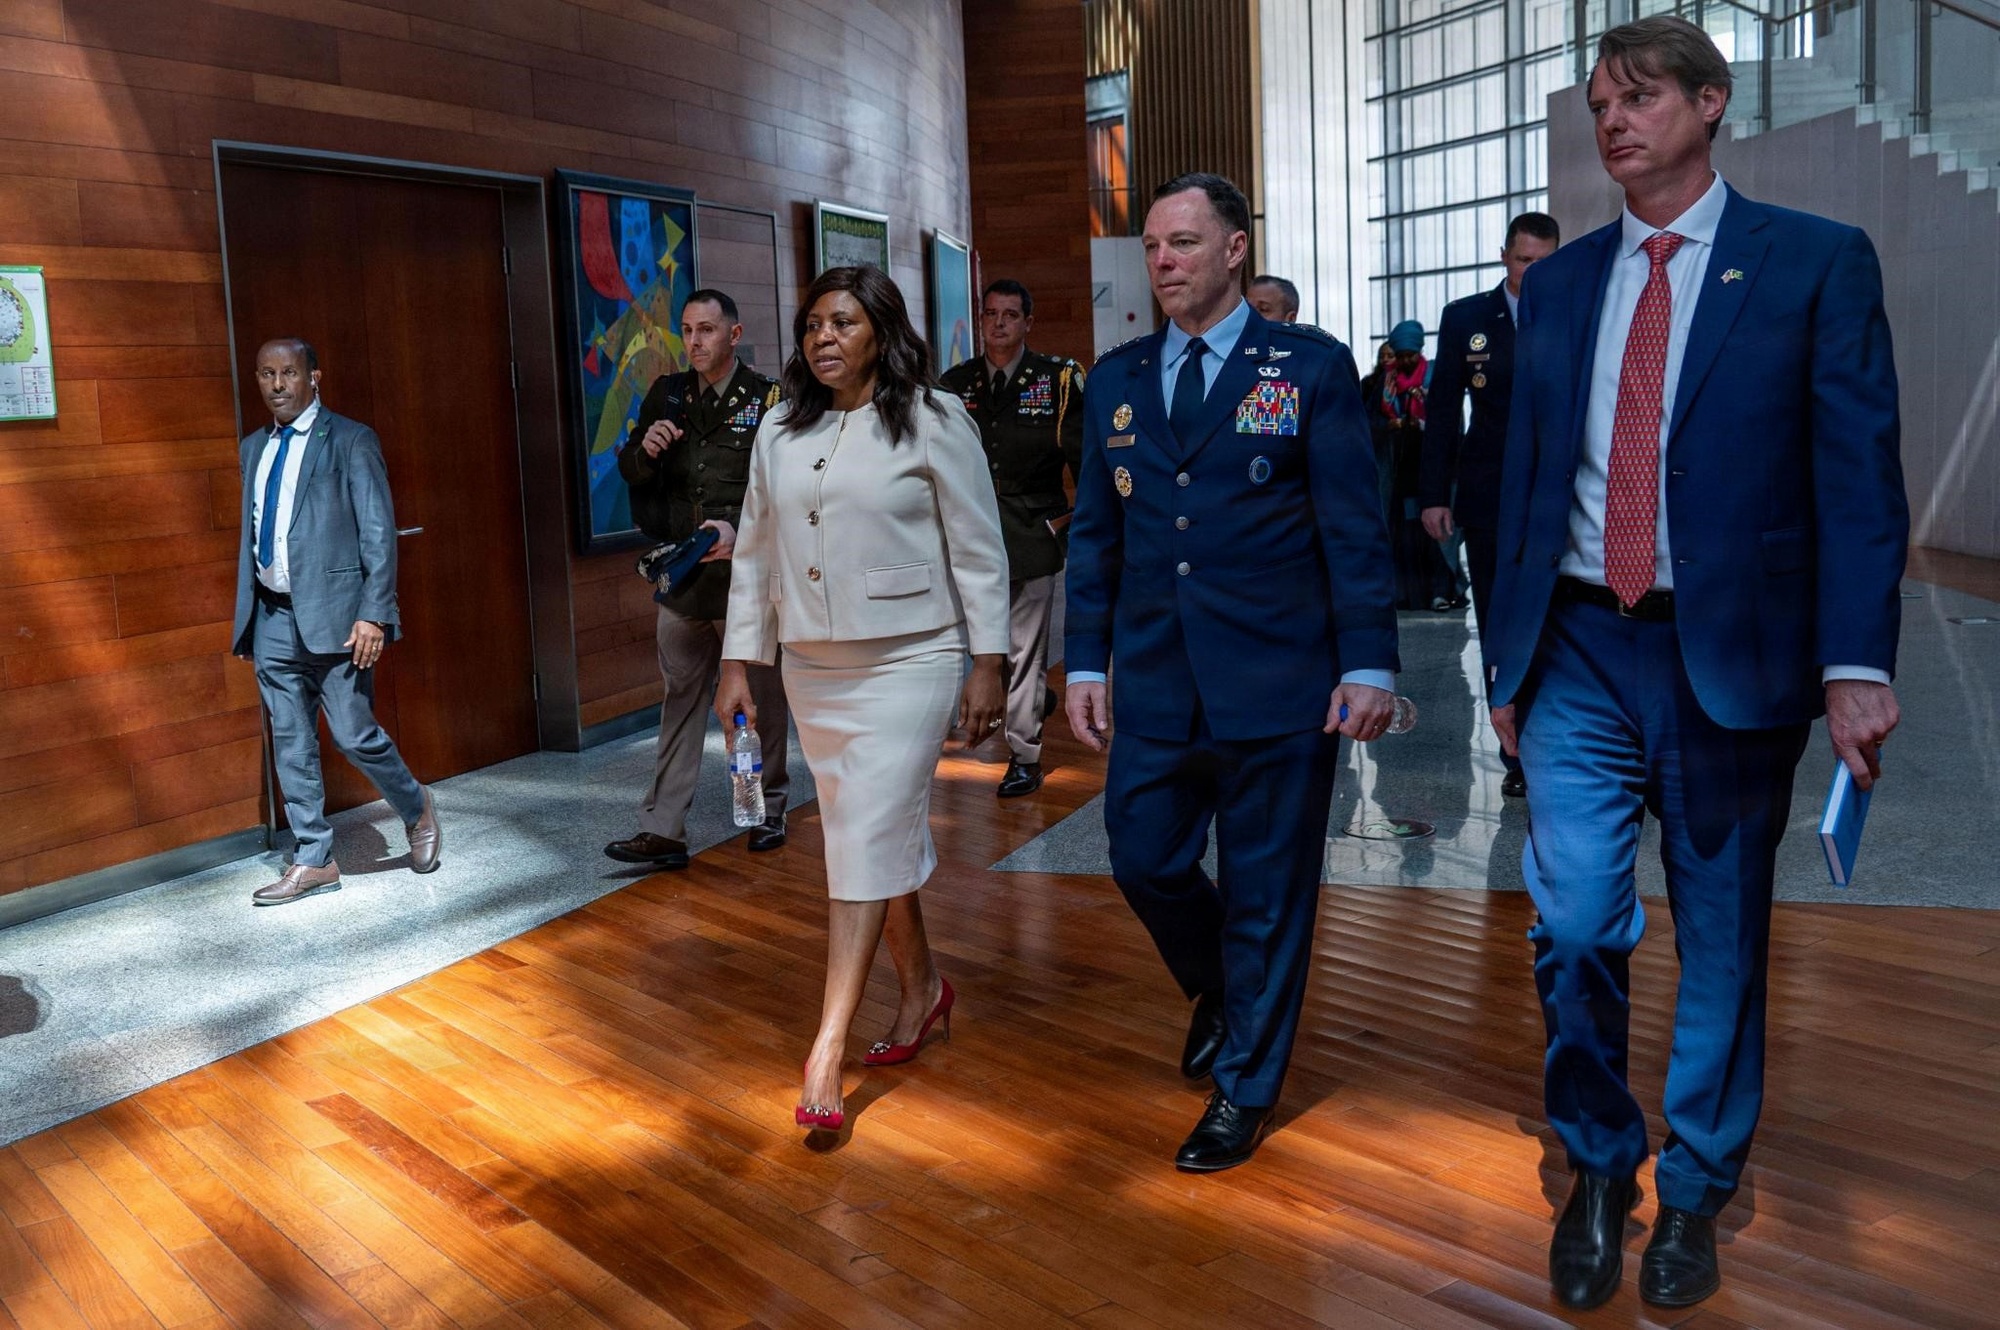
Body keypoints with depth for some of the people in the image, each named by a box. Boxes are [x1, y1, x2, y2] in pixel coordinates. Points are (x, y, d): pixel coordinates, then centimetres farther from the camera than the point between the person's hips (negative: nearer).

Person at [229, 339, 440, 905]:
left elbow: (379, 533, -9)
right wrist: (245, 615, 16)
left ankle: (417, 810, 21)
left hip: (333, 612, -6)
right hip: (273, 617, 6)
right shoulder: (253, 447, 15)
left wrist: (373, 614, -16)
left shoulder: (350, 440, -3)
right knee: (290, 744, 8)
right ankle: (313, 862, 17)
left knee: (354, 734, -6)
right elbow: (250, 534, 18)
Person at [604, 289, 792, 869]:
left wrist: (741, 530, -27)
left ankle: (770, 810, 27)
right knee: (680, 702, 6)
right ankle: (663, 830, 7)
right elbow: (628, 472, 12)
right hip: (681, 579, 4)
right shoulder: (666, 394, 9)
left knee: (763, 700, 9)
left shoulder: (767, 400, -5)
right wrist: (645, 449, -11)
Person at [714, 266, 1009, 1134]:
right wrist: (737, 663, 8)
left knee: (869, 843, -8)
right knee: (883, 836, 13)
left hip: (907, 662, -5)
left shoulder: (932, 423, -5)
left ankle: (826, 1051, -6)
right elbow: (755, 553, 12)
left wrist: (988, 664, -9)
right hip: (812, 666, 5)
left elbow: (979, 550, -5)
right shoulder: (781, 434, 10)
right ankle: (922, 986, 32)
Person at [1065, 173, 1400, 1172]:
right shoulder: (1115, 379, 10)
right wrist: (1086, 660, 7)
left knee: (1267, 891, 6)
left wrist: (1368, 664, -10)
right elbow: (1094, 530, 11)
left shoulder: (1311, 366, -3)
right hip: (1154, 681, 4)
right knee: (1144, 863, 11)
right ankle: (1218, 990, 42)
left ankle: (1245, 1087, 25)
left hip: (1277, 679, -4)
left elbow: (1354, 525, -5)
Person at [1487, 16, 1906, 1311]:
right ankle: (1599, 1171, 22)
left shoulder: (1819, 261, 1)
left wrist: (1856, 661, -14)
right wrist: (1509, 658, 10)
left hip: (1730, 653, -2)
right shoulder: (1557, 284, 11)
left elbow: (1858, 476, -5)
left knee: (1722, 939, 9)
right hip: (1580, 648, 2)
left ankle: (1693, 1196, 29)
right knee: (1574, 925, -3)